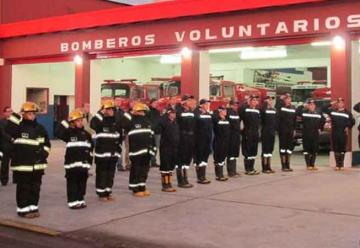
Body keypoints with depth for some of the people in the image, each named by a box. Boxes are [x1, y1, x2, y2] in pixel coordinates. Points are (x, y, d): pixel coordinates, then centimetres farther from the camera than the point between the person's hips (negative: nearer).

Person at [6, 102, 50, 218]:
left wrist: (44, 152, 2)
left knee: (35, 187, 11)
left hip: (37, 164, 5)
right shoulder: (19, 127, -3)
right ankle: (23, 209, 9)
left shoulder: (40, 128, 11)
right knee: (24, 188, 1)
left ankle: (33, 207, 22)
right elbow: (8, 129, -25)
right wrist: (17, 116, -25)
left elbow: (46, 143, 18)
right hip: (22, 164, -5)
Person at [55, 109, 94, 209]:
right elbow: (57, 132, -20)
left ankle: (81, 200, 20)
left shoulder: (86, 134, 11)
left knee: (82, 183, 10)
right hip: (72, 163, -4)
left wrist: (89, 162, 11)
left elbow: (90, 148, 15)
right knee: (72, 184, 0)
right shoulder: (68, 133, -2)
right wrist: (66, 122, -18)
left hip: (84, 163, 4)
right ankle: (73, 202, 5)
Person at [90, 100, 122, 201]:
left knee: (111, 174, 11)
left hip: (113, 153, 5)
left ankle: (108, 192, 21)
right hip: (102, 152, -5)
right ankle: (101, 193, 9)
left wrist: (119, 148, 13)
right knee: (102, 174, 0)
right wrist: (101, 113, -25)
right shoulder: (100, 121, -4)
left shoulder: (116, 122, 11)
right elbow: (92, 124, -29)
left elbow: (120, 136, 18)